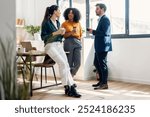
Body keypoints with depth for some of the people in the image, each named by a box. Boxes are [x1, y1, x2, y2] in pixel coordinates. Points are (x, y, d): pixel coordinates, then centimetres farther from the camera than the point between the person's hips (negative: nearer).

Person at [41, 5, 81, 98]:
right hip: (50, 46, -6)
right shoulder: (46, 22, -4)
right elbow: (43, 37, -10)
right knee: (63, 63, -23)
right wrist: (56, 33, -15)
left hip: (59, 45, 7)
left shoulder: (58, 22, 17)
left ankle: (71, 88, -15)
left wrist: (62, 33, 2)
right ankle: (68, 87, -16)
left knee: (66, 65, -12)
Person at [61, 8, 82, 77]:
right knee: (69, 62, -4)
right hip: (68, 43, -3)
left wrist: (78, 40, 7)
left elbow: (80, 33, 21)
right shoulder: (64, 24, 3)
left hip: (77, 43, 3)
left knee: (78, 63, -2)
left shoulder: (78, 23, 13)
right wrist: (71, 32, -17)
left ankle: (71, 76, 18)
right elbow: (63, 35, -5)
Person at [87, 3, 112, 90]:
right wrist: (93, 31, 6)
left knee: (103, 64, -5)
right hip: (99, 46, 10)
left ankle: (105, 84, 2)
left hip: (103, 46, -10)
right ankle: (101, 81, 26)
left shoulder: (105, 19, -12)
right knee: (99, 64, 15)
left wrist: (93, 32, -15)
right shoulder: (101, 19, 18)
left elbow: (105, 33, -22)